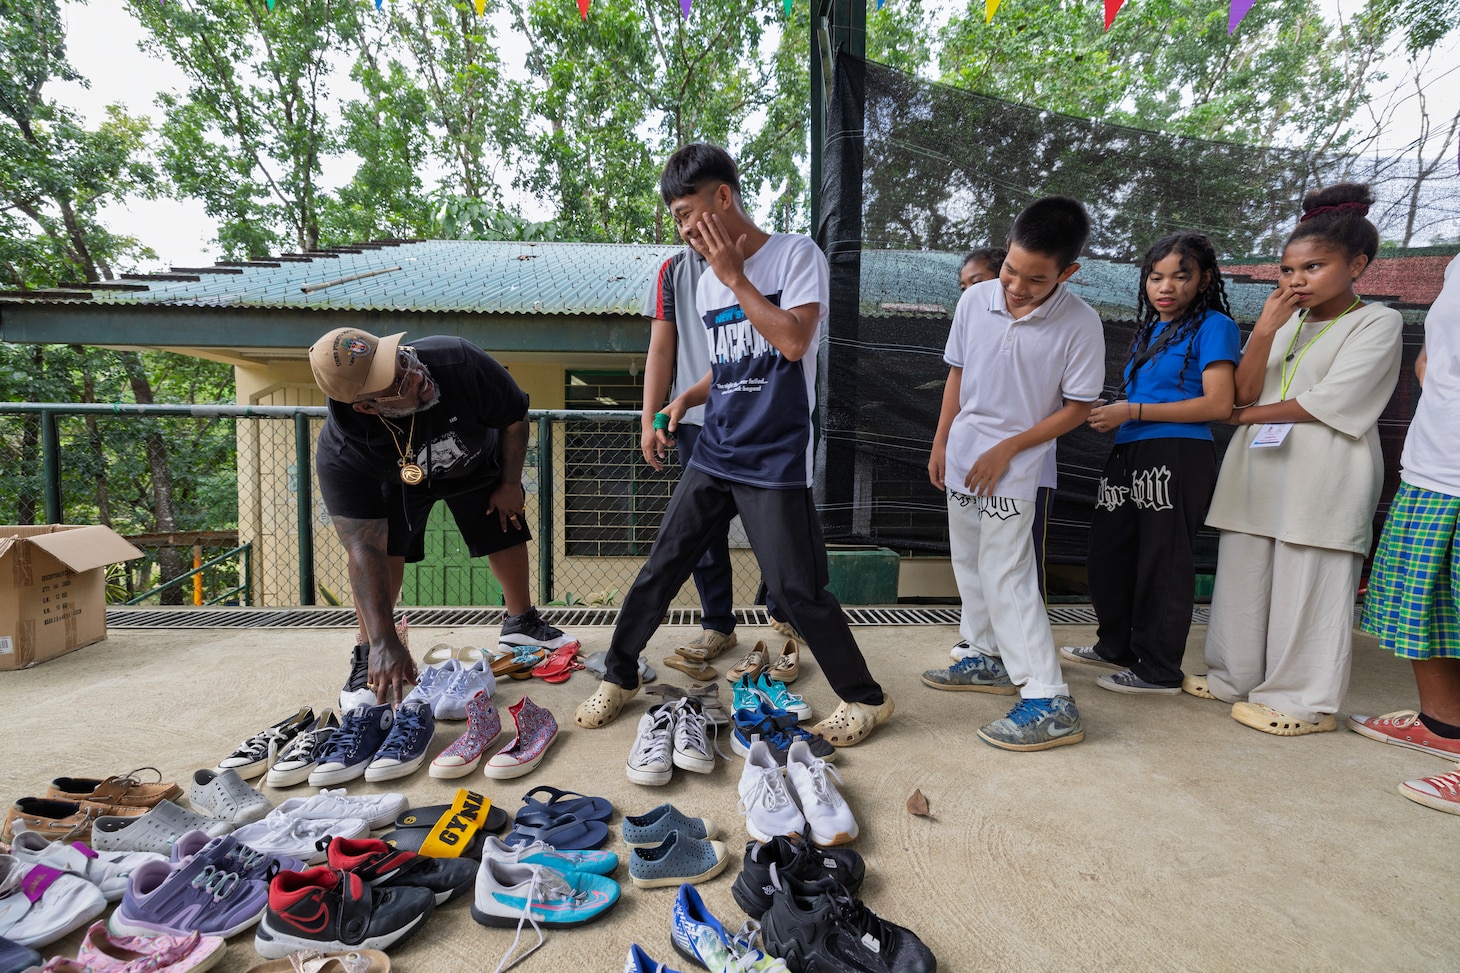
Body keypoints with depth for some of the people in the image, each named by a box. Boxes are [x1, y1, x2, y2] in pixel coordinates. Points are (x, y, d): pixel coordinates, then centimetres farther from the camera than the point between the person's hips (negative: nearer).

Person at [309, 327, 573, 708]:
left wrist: (510, 484, -14)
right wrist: (384, 643, -40)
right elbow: (365, 552, -38)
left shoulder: (459, 362, -43)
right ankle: (368, 656, -1)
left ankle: (521, 622, 29)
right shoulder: (339, 454, -40)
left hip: (477, 461, 2)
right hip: (399, 480, -1)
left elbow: (515, 417, -23)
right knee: (384, 545, -21)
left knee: (507, 532, 4)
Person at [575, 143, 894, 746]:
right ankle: (620, 676, 28)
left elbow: (793, 342, -20)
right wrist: (685, 399, 6)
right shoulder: (707, 283, 13)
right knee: (663, 565, 9)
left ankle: (866, 698, 19)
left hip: (775, 462, -6)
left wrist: (734, 276, -12)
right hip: (714, 454, 6)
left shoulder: (796, 254, -5)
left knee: (795, 589, -3)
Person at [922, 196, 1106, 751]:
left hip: (1014, 468, -6)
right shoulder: (975, 300, -3)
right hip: (962, 458, 6)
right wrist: (940, 444, 8)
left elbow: (1078, 407, -9)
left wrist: (1007, 449, -14)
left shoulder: (1080, 325, -15)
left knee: (1006, 576, -8)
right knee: (970, 563, 16)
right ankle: (988, 658, 35)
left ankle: (1050, 703, 1)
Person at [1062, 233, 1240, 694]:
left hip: (1177, 457, -8)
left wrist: (1133, 411, -16)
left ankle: (1160, 670, 13)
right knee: (1108, 553, 14)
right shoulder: (1150, 328, 20)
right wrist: (1108, 413, 7)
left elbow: (1218, 404, -13)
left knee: (1162, 562, -1)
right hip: (1128, 455, 8)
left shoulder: (1213, 326, -3)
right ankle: (1116, 646, 32)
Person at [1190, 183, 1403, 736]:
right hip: (1257, 468, 6)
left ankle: (1306, 701, 7)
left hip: (1321, 475, -5)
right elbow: (1245, 391, 4)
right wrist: (1265, 328, -6)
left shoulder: (1377, 323, 2)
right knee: (1243, 575, 7)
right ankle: (1237, 678, 19)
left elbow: (1331, 401, -10)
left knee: (1307, 585, -4)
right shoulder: (1284, 321, 17)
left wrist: (1250, 416, -2)